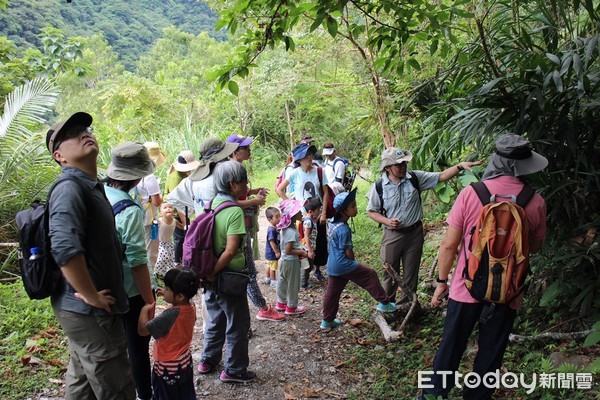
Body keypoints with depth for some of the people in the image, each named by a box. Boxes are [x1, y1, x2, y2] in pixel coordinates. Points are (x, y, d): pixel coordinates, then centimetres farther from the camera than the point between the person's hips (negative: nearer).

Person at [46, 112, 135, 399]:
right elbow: (65, 249, -34)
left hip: (82, 310, 10)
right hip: (91, 312, -10)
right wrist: (92, 297, -23)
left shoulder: (91, 187, 11)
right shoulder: (70, 188, -19)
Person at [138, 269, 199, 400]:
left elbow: (143, 330, -28)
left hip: (167, 367, -6)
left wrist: (145, 310, -15)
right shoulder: (191, 307, -11)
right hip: (185, 362, 6)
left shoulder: (170, 315, -33)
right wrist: (168, 296, 4)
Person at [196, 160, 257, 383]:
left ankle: (208, 361, 37)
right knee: (238, 323, 9)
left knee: (215, 319, 23)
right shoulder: (235, 212, -21)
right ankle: (234, 370, 21)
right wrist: (211, 273, -19)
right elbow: (231, 251, -28)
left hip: (213, 275, 8)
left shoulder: (211, 204, 1)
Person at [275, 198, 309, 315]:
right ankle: (291, 307, 20)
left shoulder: (286, 228, 2)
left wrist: (299, 250, 7)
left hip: (284, 260, 9)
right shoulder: (292, 232, -28)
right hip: (291, 261, -9)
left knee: (283, 282, 21)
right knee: (293, 284, 7)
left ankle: (281, 303, 37)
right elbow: (288, 251, -27)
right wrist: (302, 253, -18)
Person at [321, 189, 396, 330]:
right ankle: (384, 303, 10)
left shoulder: (333, 222, 7)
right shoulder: (344, 230, -22)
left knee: (332, 292, 16)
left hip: (332, 265, 9)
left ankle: (327, 320, 27)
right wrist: (353, 263, 2)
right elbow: (348, 252, -18)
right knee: (370, 275, 3)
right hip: (344, 264, -9)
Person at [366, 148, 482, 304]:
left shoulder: (415, 178, -7)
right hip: (392, 235, -1)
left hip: (414, 232, 2)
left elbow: (441, 176, -7)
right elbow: (372, 211, -1)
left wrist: (460, 166, -21)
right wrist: (387, 221, -17)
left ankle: (408, 302, 34)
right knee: (390, 272, 12)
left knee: (411, 272, 15)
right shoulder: (378, 187, -11)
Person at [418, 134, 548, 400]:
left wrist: (441, 281, 2)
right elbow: (535, 247, 7)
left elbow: (449, 244, -10)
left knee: (450, 348, 15)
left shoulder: (470, 193, -13)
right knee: (490, 353, 17)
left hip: (467, 287, -1)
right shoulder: (535, 202, -8)